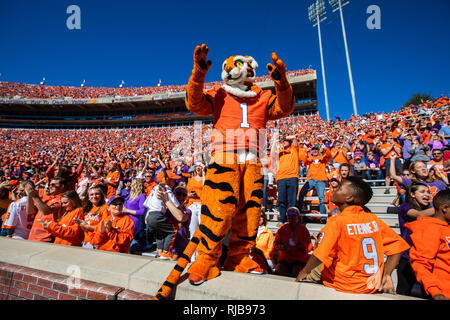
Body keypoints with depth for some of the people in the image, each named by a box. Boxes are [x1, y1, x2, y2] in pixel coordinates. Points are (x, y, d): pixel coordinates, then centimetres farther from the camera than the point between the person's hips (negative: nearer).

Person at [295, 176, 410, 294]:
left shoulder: (336, 221, -20)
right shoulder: (373, 219, -3)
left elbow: (319, 256, -24)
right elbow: (397, 245, 0)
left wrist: (304, 272, -8)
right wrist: (386, 274, 5)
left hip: (346, 285, -6)